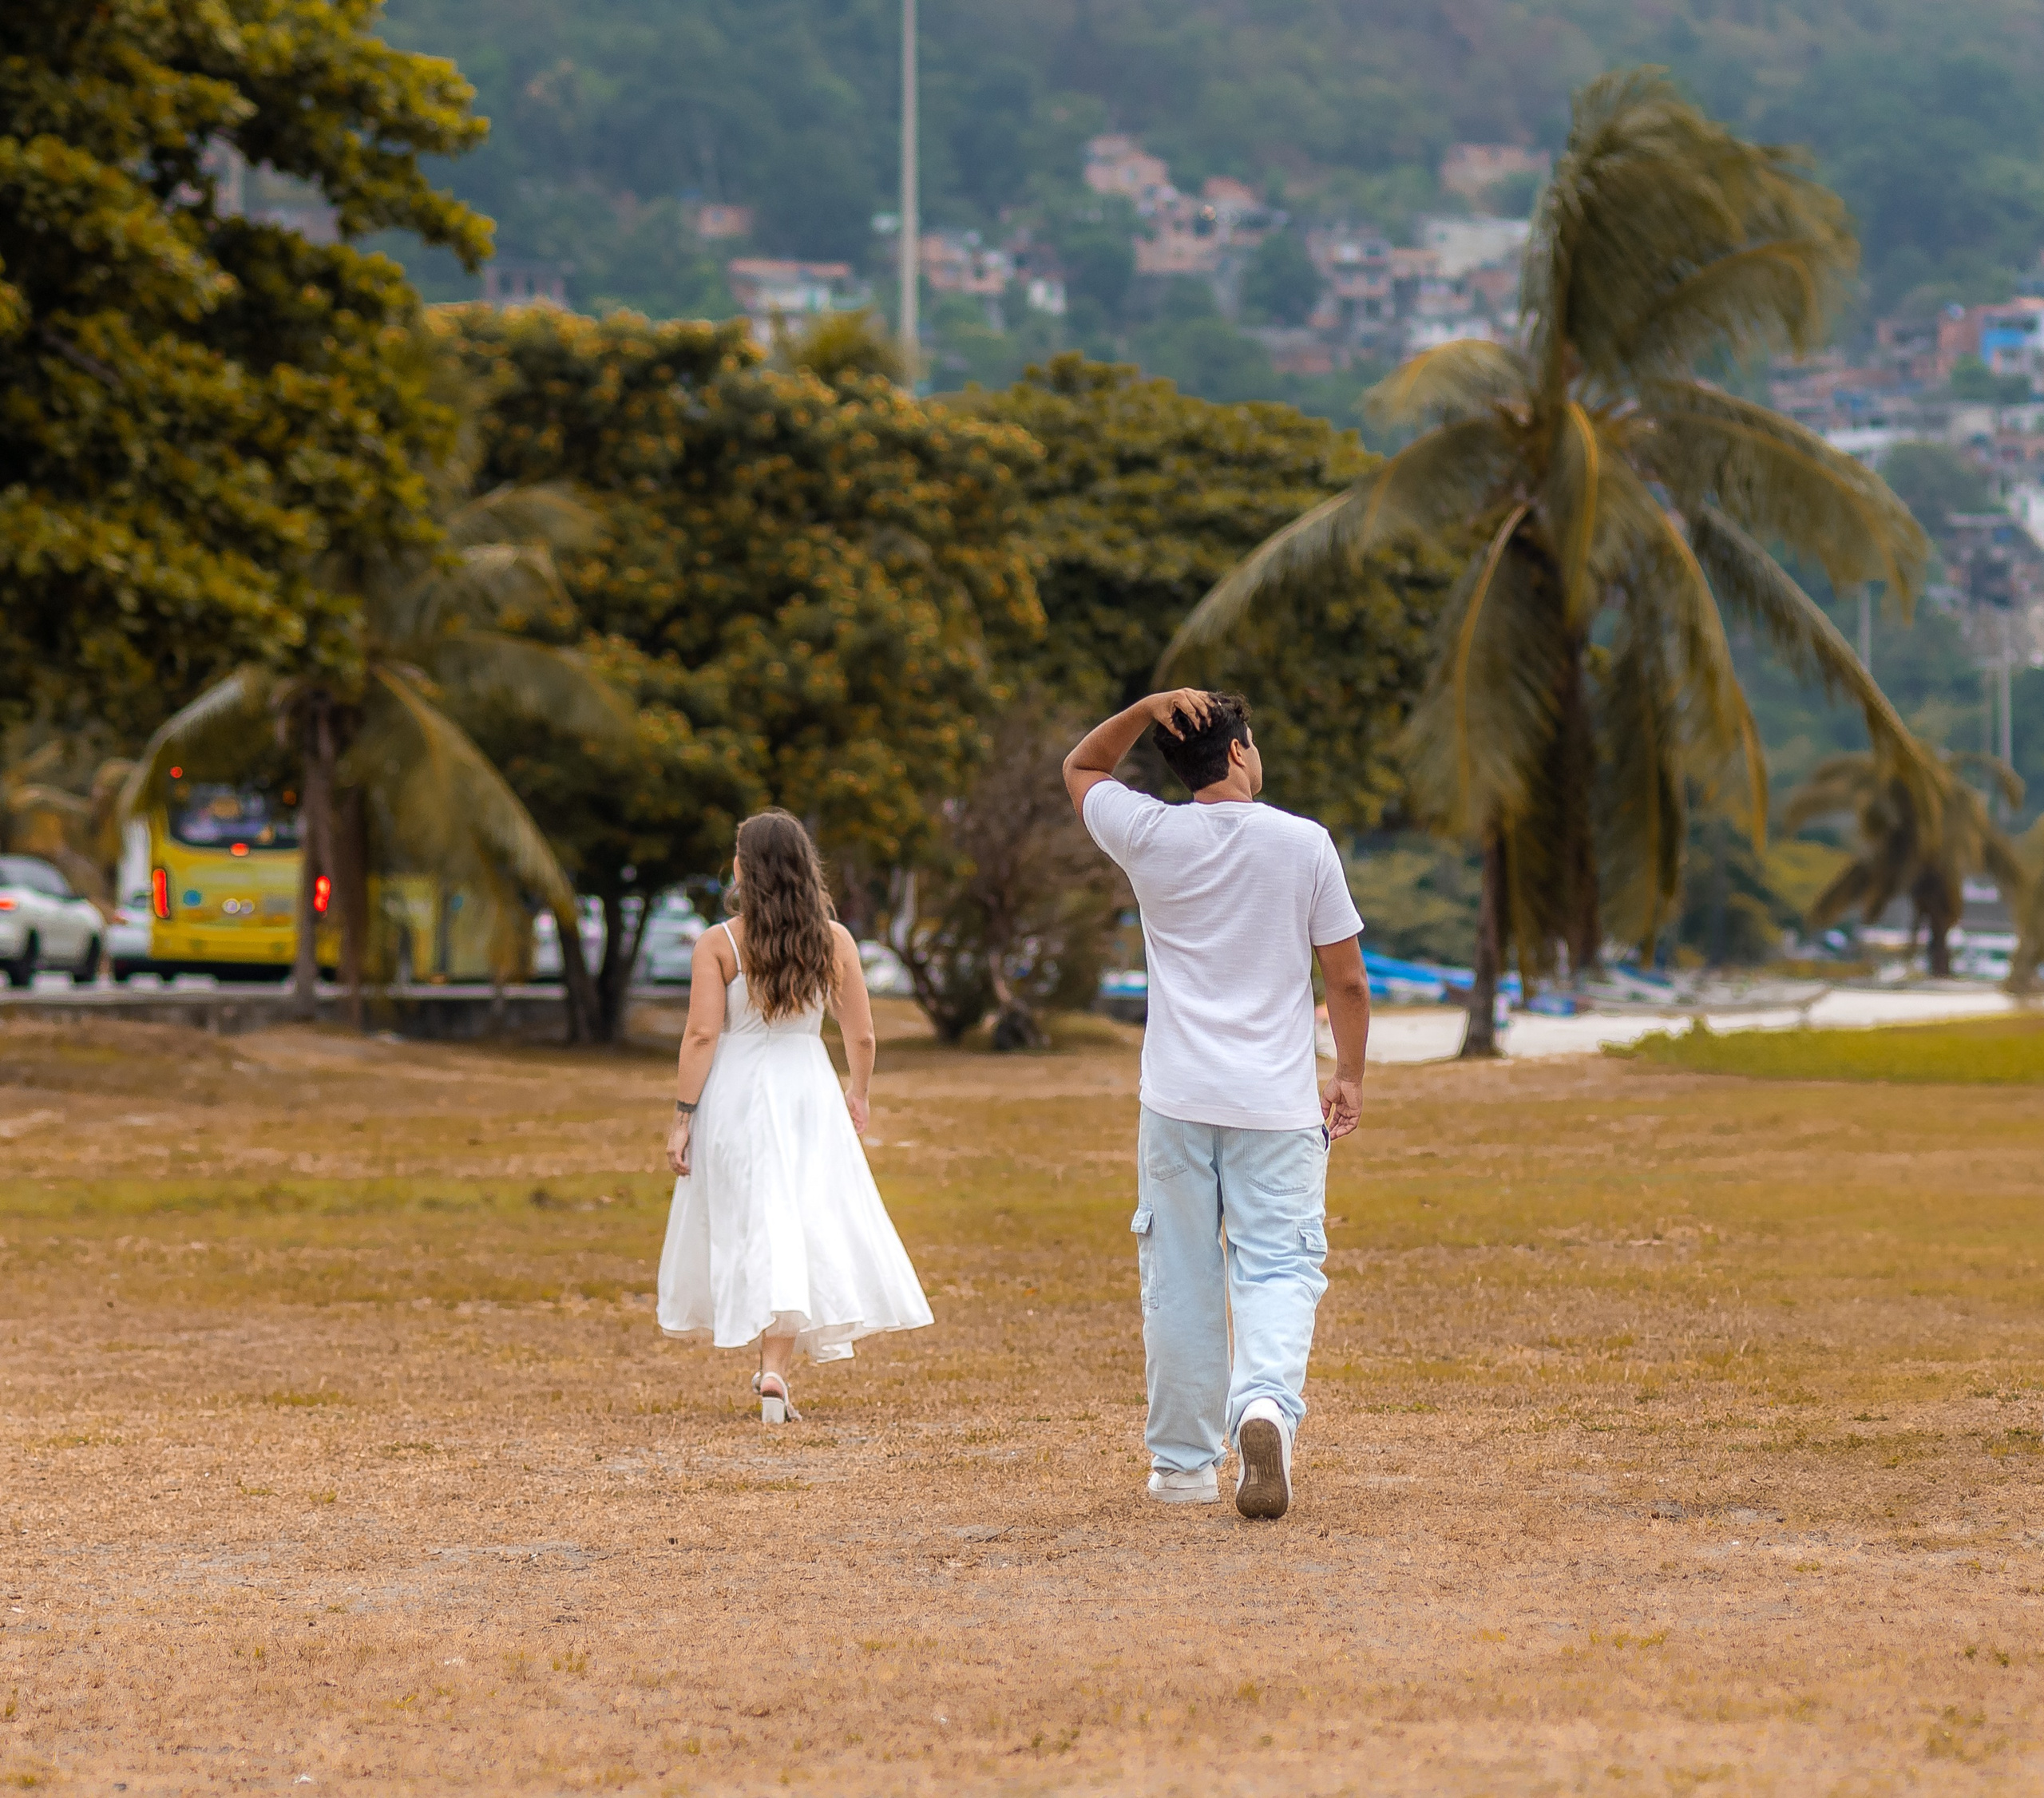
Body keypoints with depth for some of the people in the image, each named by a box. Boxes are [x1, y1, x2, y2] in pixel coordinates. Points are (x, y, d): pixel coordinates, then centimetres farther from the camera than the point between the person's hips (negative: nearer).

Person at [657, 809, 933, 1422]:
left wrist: (682, 1118, -7)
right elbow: (862, 1035, 4)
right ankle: (775, 1369, -9)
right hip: (808, 1094, 1)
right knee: (805, 1227, 3)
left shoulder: (718, 944, -8)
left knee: (750, 1228, 10)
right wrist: (858, 1094, 22)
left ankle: (772, 1363, 14)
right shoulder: (835, 940, 0)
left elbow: (702, 1036, -12)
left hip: (735, 1096, -1)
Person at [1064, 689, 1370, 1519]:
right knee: (1278, 1266, -2)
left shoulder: (1150, 837, -1)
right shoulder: (1303, 844, -2)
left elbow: (1081, 768, 20)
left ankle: (1183, 1461, 14)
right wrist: (1349, 1077, 15)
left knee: (1180, 1280, 9)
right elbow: (1347, 980, 2)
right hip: (1277, 1106, -1)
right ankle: (1266, 1401, -29)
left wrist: (1148, 708, 6)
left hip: (1177, 1101, 1)